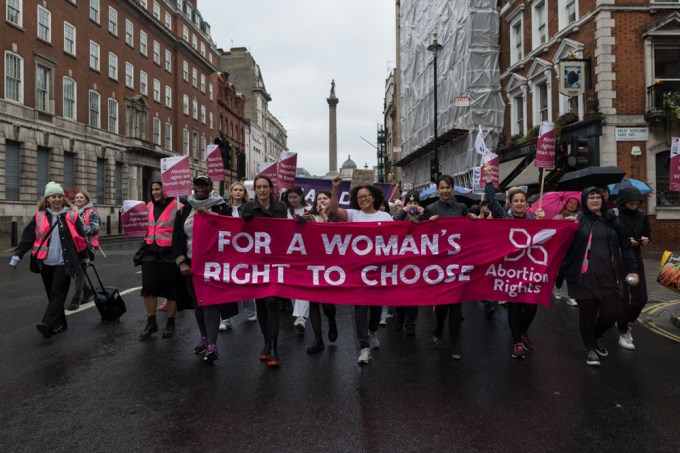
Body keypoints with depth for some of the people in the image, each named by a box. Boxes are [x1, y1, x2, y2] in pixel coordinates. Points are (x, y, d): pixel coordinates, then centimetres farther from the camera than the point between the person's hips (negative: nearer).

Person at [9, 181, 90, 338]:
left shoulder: (72, 216, 0)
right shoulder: (39, 217, 5)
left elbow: (81, 238, 7)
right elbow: (27, 238, 5)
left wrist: (85, 257, 13)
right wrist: (17, 256, -1)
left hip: (64, 263, -3)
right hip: (46, 263, 3)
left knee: (58, 293, -10)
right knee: (52, 295, 9)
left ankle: (48, 325, -17)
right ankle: (59, 324, 20)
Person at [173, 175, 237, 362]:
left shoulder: (221, 207, 2)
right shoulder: (184, 210, 10)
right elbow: (177, 238, 8)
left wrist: (210, 215, -18)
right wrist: (181, 262, -3)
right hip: (191, 263, 4)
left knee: (211, 300, -11)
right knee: (198, 301, 11)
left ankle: (212, 345, -12)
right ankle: (204, 337, 27)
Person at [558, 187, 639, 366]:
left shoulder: (611, 220, 8)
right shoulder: (578, 220, 0)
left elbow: (625, 246, 11)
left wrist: (633, 269, 6)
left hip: (609, 276, 3)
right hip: (584, 277, -3)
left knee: (612, 312, 4)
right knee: (587, 313, 6)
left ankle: (597, 336, 36)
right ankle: (590, 348, 27)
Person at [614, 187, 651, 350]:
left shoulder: (642, 216, 1)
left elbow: (647, 234, 14)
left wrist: (646, 240, -8)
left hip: (635, 260, 5)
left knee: (641, 298, 7)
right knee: (622, 298, -2)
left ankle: (625, 323, 32)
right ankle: (623, 332, 15)